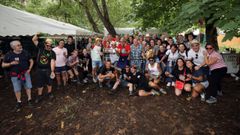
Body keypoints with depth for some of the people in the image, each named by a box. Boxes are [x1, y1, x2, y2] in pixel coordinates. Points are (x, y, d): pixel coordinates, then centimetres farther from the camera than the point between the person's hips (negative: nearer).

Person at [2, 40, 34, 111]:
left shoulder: (25, 53, -1)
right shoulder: (9, 55, -5)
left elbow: (31, 61, 9)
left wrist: (29, 69, -1)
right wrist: (11, 63, -18)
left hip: (25, 73, 1)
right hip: (15, 75, -1)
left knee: (28, 86, 6)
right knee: (17, 89, 7)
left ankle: (29, 99, 23)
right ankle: (19, 102, 23)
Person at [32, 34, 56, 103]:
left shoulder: (52, 53, -10)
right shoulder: (41, 47, -3)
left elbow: (52, 62, -20)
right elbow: (34, 40, -5)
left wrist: (52, 71, -30)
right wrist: (37, 35, -26)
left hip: (48, 70, -1)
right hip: (39, 69, 1)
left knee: (49, 82, 13)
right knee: (39, 83, 11)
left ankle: (49, 93, 35)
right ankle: (39, 95, 28)